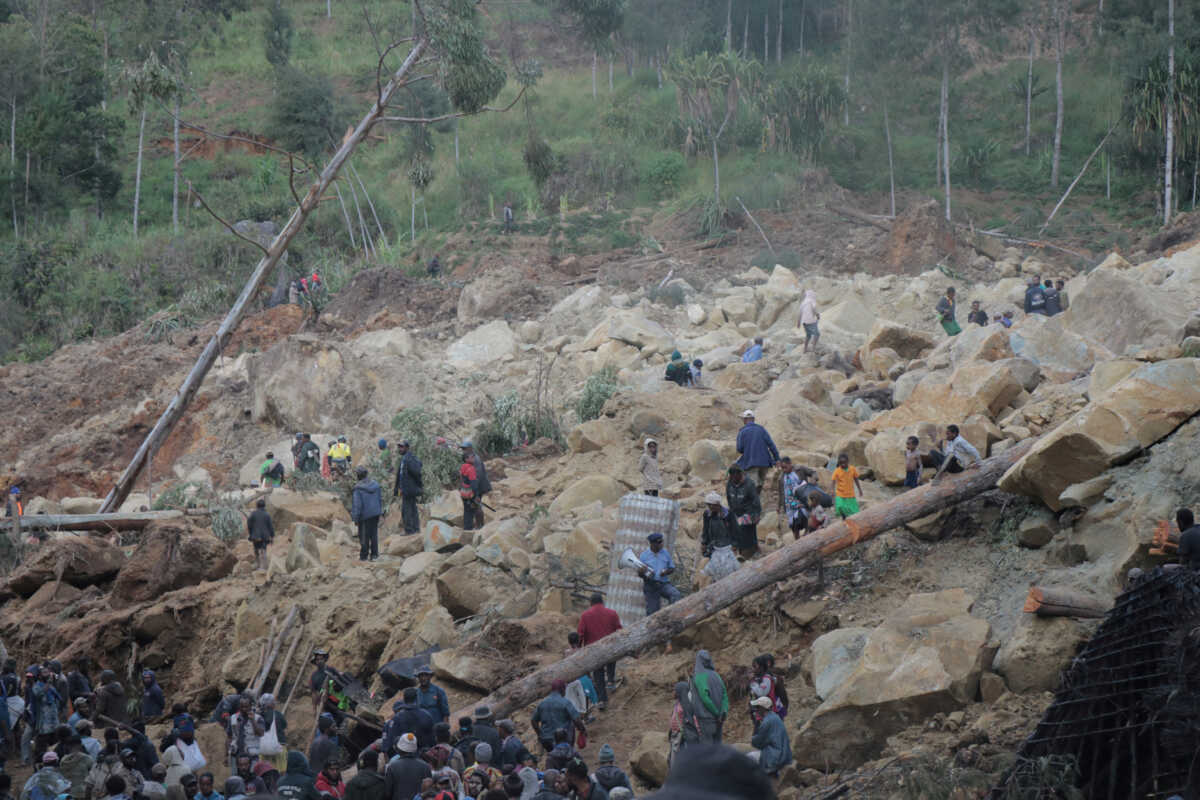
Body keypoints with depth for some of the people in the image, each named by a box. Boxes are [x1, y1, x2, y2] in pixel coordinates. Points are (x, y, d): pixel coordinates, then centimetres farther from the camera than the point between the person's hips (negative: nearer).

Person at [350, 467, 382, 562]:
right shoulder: (375, 484, 0)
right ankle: (374, 554, 16)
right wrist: (380, 511, 20)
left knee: (364, 536, 7)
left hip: (365, 515, -5)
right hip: (376, 513, 5)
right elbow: (380, 499, 9)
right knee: (374, 534, 13)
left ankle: (364, 555, 14)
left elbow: (357, 504, -17)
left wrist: (355, 518, -10)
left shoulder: (358, 488, -17)